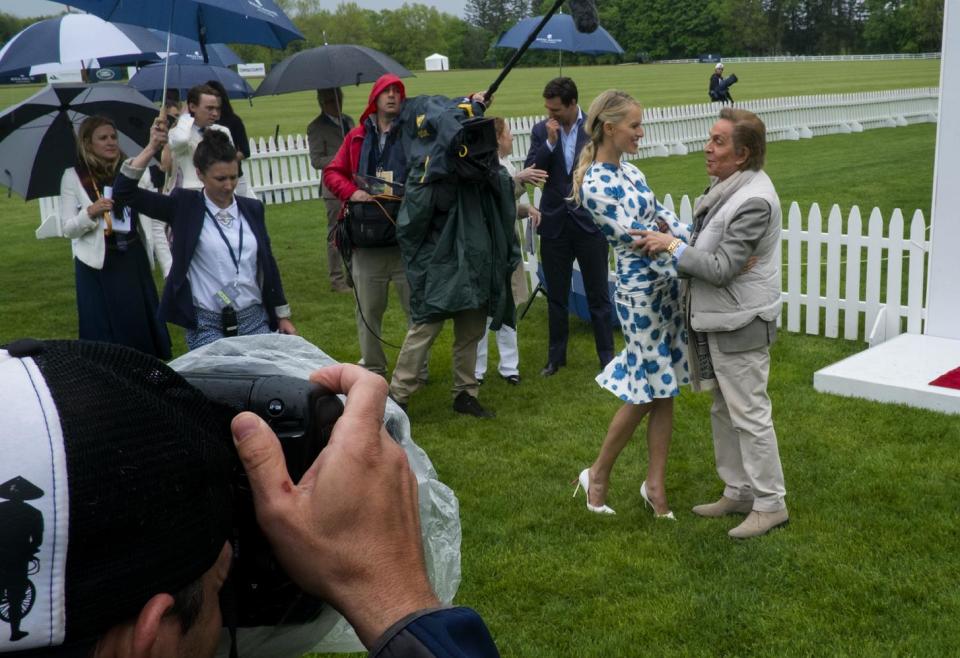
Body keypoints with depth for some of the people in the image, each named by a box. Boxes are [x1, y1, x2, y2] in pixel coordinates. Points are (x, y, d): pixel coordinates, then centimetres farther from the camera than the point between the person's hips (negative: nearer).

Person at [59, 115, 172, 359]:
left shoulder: (135, 170, 4)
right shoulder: (73, 177, -1)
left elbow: (154, 223, 4)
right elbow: (67, 229, 0)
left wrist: (169, 267, -1)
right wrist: (89, 213, -20)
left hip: (135, 261, 2)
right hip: (98, 267, -2)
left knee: (146, 329, 6)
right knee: (106, 333, 2)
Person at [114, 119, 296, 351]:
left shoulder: (252, 208, 8)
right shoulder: (185, 206, -1)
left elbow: (268, 263, 13)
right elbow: (125, 191, -7)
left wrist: (283, 316, 13)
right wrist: (152, 148, -15)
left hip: (255, 320, 3)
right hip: (207, 326, -3)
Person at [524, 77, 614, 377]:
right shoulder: (541, 131, 1)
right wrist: (549, 143, -15)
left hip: (589, 220, -2)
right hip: (555, 222, 3)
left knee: (598, 294, 5)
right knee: (556, 295, 12)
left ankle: (607, 355, 16)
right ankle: (556, 355, 25)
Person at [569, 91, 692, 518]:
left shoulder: (627, 170, 9)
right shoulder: (596, 186, -18)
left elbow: (662, 216, 13)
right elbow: (638, 238, -22)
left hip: (666, 283, 8)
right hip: (640, 290, -8)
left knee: (665, 387, 11)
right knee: (647, 389, 3)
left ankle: (655, 483, 21)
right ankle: (598, 474, 21)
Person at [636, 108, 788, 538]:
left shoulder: (755, 201, -23)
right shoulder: (729, 185, 8)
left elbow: (722, 268, -23)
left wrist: (671, 248, -18)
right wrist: (673, 241, 5)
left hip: (739, 325, -10)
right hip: (716, 321, 10)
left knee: (749, 414, 0)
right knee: (724, 411, 18)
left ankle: (770, 503, 13)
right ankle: (738, 493, 31)